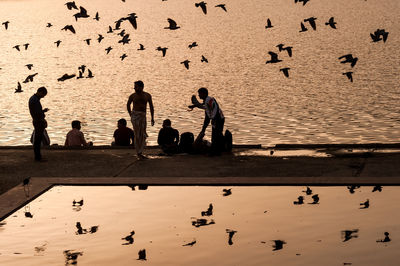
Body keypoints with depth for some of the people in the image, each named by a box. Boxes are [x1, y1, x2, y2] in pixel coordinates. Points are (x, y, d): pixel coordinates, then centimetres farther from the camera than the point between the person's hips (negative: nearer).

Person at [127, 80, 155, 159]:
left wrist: (152, 118, 5)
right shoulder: (133, 96, -2)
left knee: (143, 135, 5)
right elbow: (128, 105, 15)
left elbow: (151, 107, 10)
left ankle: (140, 153, 17)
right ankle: (138, 153, -2)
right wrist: (130, 115, 11)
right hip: (135, 115, -3)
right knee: (137, 134, -7)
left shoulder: (147, 96, 3)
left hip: (143, 116, 3)